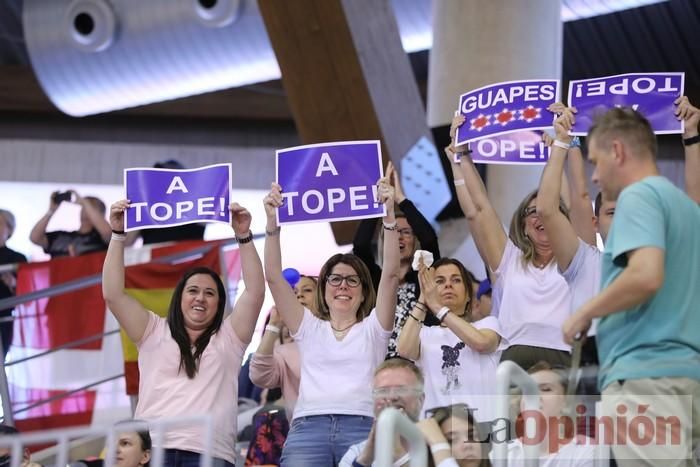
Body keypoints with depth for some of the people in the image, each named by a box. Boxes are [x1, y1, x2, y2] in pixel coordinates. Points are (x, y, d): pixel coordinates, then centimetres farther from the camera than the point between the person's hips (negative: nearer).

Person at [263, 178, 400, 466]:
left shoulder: (373, 328, 19)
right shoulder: (309, 328, 23)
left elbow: (390, 274, 6)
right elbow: (273, 277, 14)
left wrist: (389, 217, -5)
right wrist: (272, 222, 2)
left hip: (362, 428, -1)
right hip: (308, 427, 1)